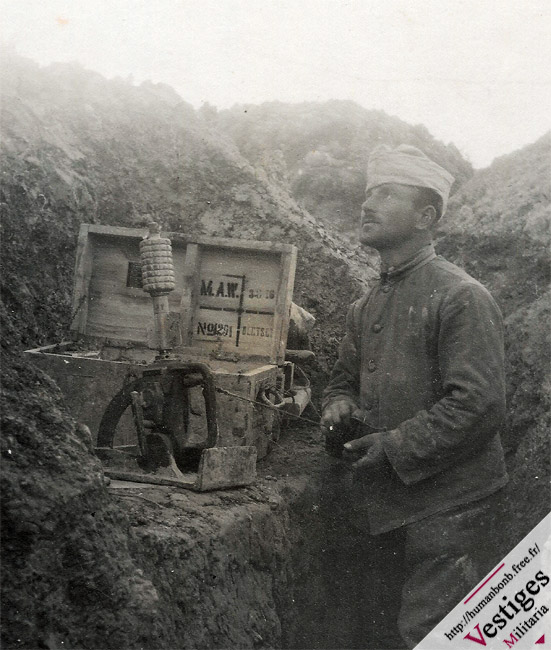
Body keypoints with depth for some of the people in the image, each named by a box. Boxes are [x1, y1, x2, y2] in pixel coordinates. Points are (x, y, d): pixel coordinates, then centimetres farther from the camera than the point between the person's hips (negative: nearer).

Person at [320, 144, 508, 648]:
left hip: (447, 504, -8)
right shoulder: (368, 305, 14)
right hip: (392, 501, 8)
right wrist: (339, 409, 0)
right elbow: (345, 378, 24)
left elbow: (480, 406, -20)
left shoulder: (461, 297, -13)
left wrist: (394, 446, -19)